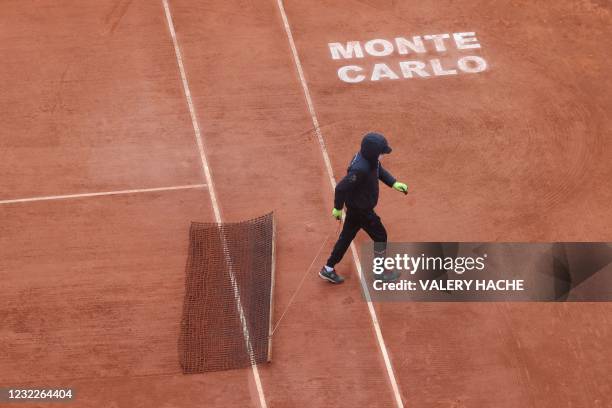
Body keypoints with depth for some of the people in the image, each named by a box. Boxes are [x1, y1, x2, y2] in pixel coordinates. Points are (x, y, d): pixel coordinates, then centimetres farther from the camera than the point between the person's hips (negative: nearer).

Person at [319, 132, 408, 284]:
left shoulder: (369, 158, -7)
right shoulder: (360, 169, -35)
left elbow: (380, 170, 12)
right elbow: (341, 188, -30)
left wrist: (394, 183, -1)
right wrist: (338, 208, -16)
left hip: (356, 206, 9)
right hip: (360, 209, -9)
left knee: (347, 236, 19)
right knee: (380, 236, 8)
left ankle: (328, 270, 30)